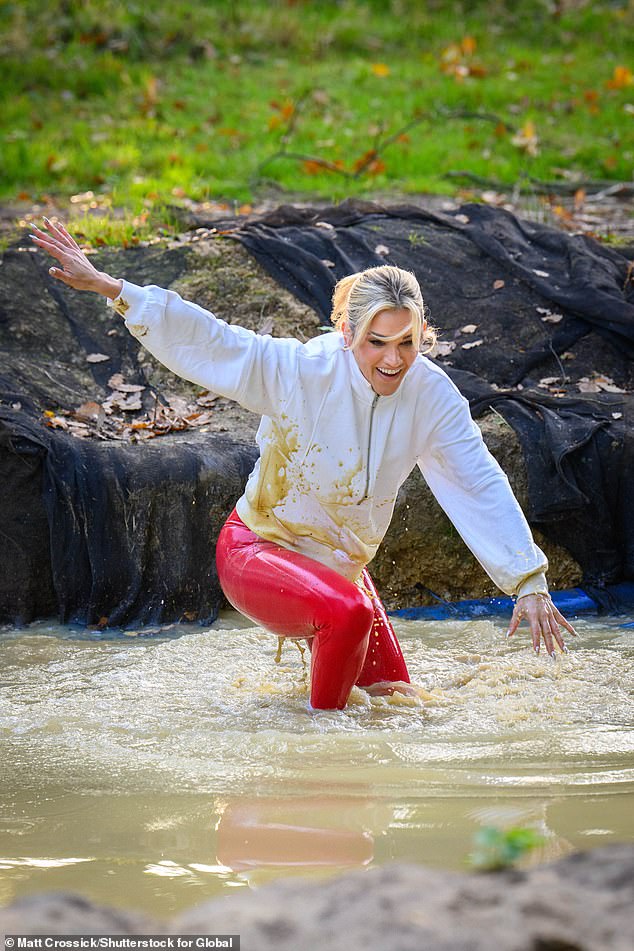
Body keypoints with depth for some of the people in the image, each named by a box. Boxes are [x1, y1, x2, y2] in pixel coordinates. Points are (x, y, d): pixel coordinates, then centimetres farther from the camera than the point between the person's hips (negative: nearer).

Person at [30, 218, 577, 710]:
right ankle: (323, 716, -9)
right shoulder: (302, 371, -24)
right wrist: (109, 287, -29)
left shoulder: (432, 397, -14)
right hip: (257, 549, -5)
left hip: (339, 564, 5)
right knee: (347, 611, -35)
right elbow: (204, 340, -23)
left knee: (393, 695, 11)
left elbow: (482, 487, -11)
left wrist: (530, 584, -12)